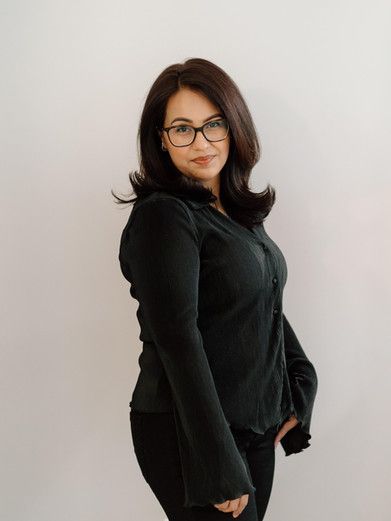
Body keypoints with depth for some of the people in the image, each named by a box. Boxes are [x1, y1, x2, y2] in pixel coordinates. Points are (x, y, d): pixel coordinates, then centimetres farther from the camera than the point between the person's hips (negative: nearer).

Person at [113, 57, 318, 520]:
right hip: (188, 435, -7)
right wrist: (218, 468, -23)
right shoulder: (162, 215, -16)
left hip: (259, 428, 8)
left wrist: (300, 391, 3)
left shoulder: (241, 212, 9)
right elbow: (178, 340, -22)